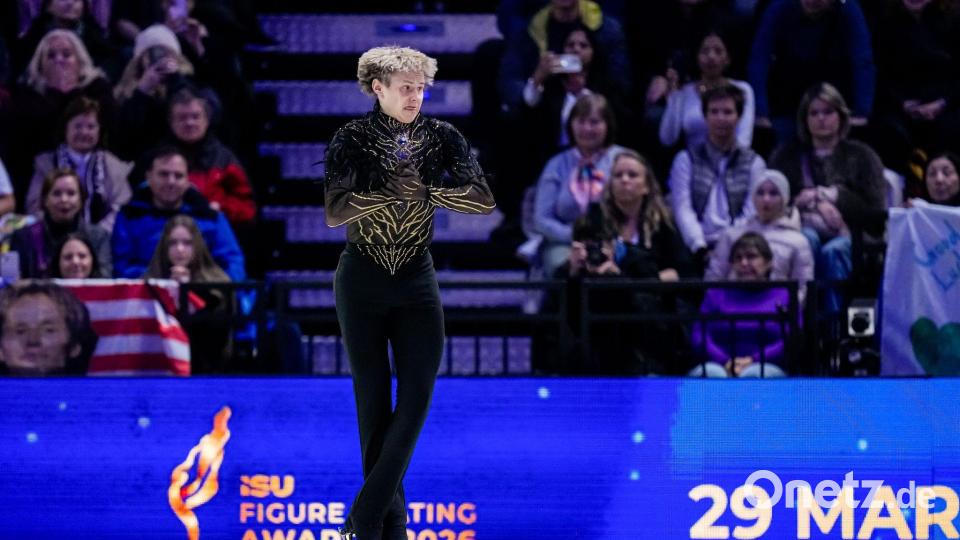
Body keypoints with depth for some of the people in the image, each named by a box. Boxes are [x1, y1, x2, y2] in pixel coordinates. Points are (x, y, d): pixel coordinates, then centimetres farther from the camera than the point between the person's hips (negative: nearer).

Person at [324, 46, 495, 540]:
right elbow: (334, 212, -16)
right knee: (373, 399, 2)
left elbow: (485, 200, -11)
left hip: (416, 280, 2)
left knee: (417, 393, -9)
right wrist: (391, 191, -23)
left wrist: (426, 190, -20)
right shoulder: (352, 139, -6)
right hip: (362, 281, -2)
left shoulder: (442, 138, -1)